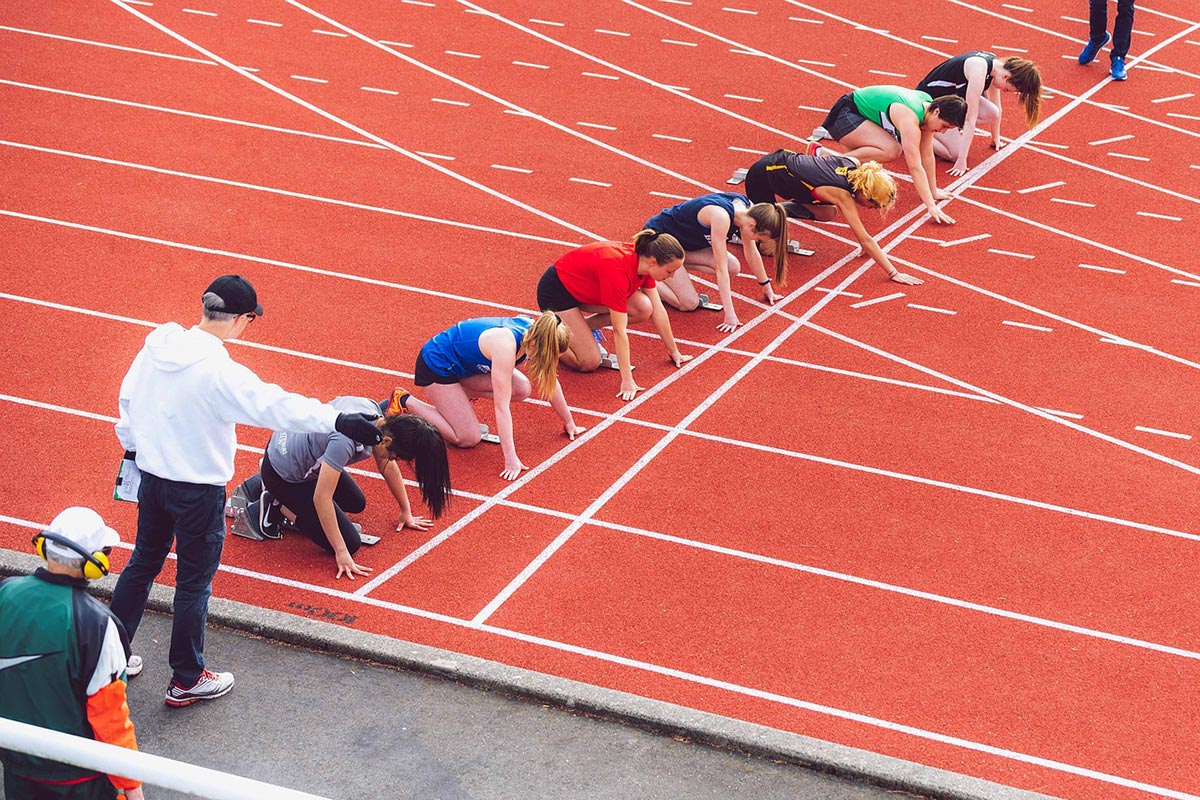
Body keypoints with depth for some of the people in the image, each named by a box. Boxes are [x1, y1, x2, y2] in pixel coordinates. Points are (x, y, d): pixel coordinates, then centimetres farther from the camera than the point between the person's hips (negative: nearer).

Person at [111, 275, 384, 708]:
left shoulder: (156, 346, -4)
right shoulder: (217, 371, -27)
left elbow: (128, 398, 10)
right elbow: (276, 406, -30)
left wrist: (132, 445, 27)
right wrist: (339, 421, -29)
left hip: (151, 476, 7)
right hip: (199, 490, -7)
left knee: (142, 564, 24)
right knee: (194, 583, 8)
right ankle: (187, 681, 22)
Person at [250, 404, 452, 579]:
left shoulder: (375, 411, -12)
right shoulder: (345, 441, -38)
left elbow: (388, 466, 4)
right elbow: (322, 498, -33)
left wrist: (406, 512, 13)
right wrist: (341, 553, -27)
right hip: (282, 475, -9)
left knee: (357, 504, 24)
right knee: (351, 543, -6)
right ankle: (276, 509, 2)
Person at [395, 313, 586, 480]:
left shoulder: (534, 333, -15)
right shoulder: (505, 346, -38)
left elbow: (550, 381, 0)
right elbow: (502, 406, -36)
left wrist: (569, 423, 8)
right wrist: (510, 459, -36)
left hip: (464, 363, 8)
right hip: (437, 364, -8)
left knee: (522, 390, -10)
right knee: (468, 439, -8)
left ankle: (459, 393, 10)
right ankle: (405, 402, 5)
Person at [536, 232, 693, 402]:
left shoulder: (644, 260, -13)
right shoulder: (618, 270, -36)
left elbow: (657, 310, 0)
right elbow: (619, 330, -34)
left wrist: (674, 351, 6)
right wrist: (627, 381, -32)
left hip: (583, 286, 8)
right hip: (556, 290, -8)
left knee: (643, 309, -12)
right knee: (589, 362, -16)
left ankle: (581, 329, 6)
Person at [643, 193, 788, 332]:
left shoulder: (746, 208, -12)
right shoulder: (721, 217, -36)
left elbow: (752, 253, 4)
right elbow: (720, 268, -32)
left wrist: (766, 287, 13)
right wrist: (729, 314, -31)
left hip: (682, 240, 9)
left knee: (733, 267, -8)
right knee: (689, 304, -16)